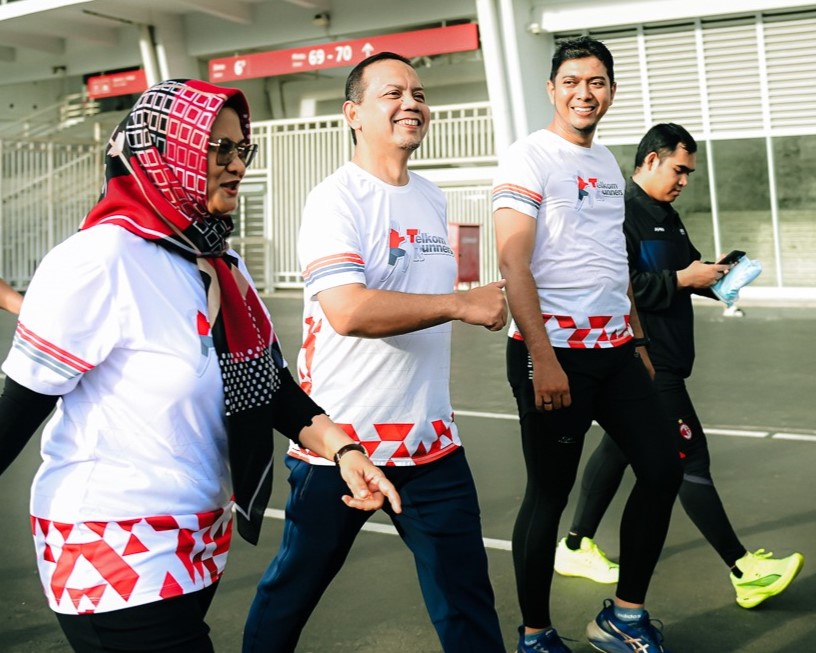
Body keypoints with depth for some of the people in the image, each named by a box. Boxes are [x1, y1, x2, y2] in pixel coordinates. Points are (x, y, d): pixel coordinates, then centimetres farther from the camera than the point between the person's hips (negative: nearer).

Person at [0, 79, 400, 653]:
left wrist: (342, 450, -9)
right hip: (114, 551, -8)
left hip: (201, 541, 8)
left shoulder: (225, 267, 4)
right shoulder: (101, 260, -19)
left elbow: (273, 385, 5)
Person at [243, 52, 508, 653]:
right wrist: (463, 303, -22)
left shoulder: (433, 199, 11)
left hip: (432, 439, 6)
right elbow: (349, 311, -28)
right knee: (294, 587, 12)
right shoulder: (336, 200, -13)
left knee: (467, 598, 7)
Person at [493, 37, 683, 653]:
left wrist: (638, 339, 18)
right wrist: (543, 359, -22)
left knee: (663, 470, 7)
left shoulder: (608, 163, 16)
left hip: (615, 348, 8)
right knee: (549, 494, 0)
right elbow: (512, 263, -17)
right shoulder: (529, 157, -8)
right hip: (554, 352, -8)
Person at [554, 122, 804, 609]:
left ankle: (577, 548, 27)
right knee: (691, 459, -6)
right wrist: (683, 279, -20)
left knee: (620, 446, 16)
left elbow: (685, 267, 23)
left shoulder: (666, 216, 15)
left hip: (664, 357, 11)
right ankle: (745, 572, 2)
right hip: (644, 362, -10)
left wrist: (711, 272, 2)